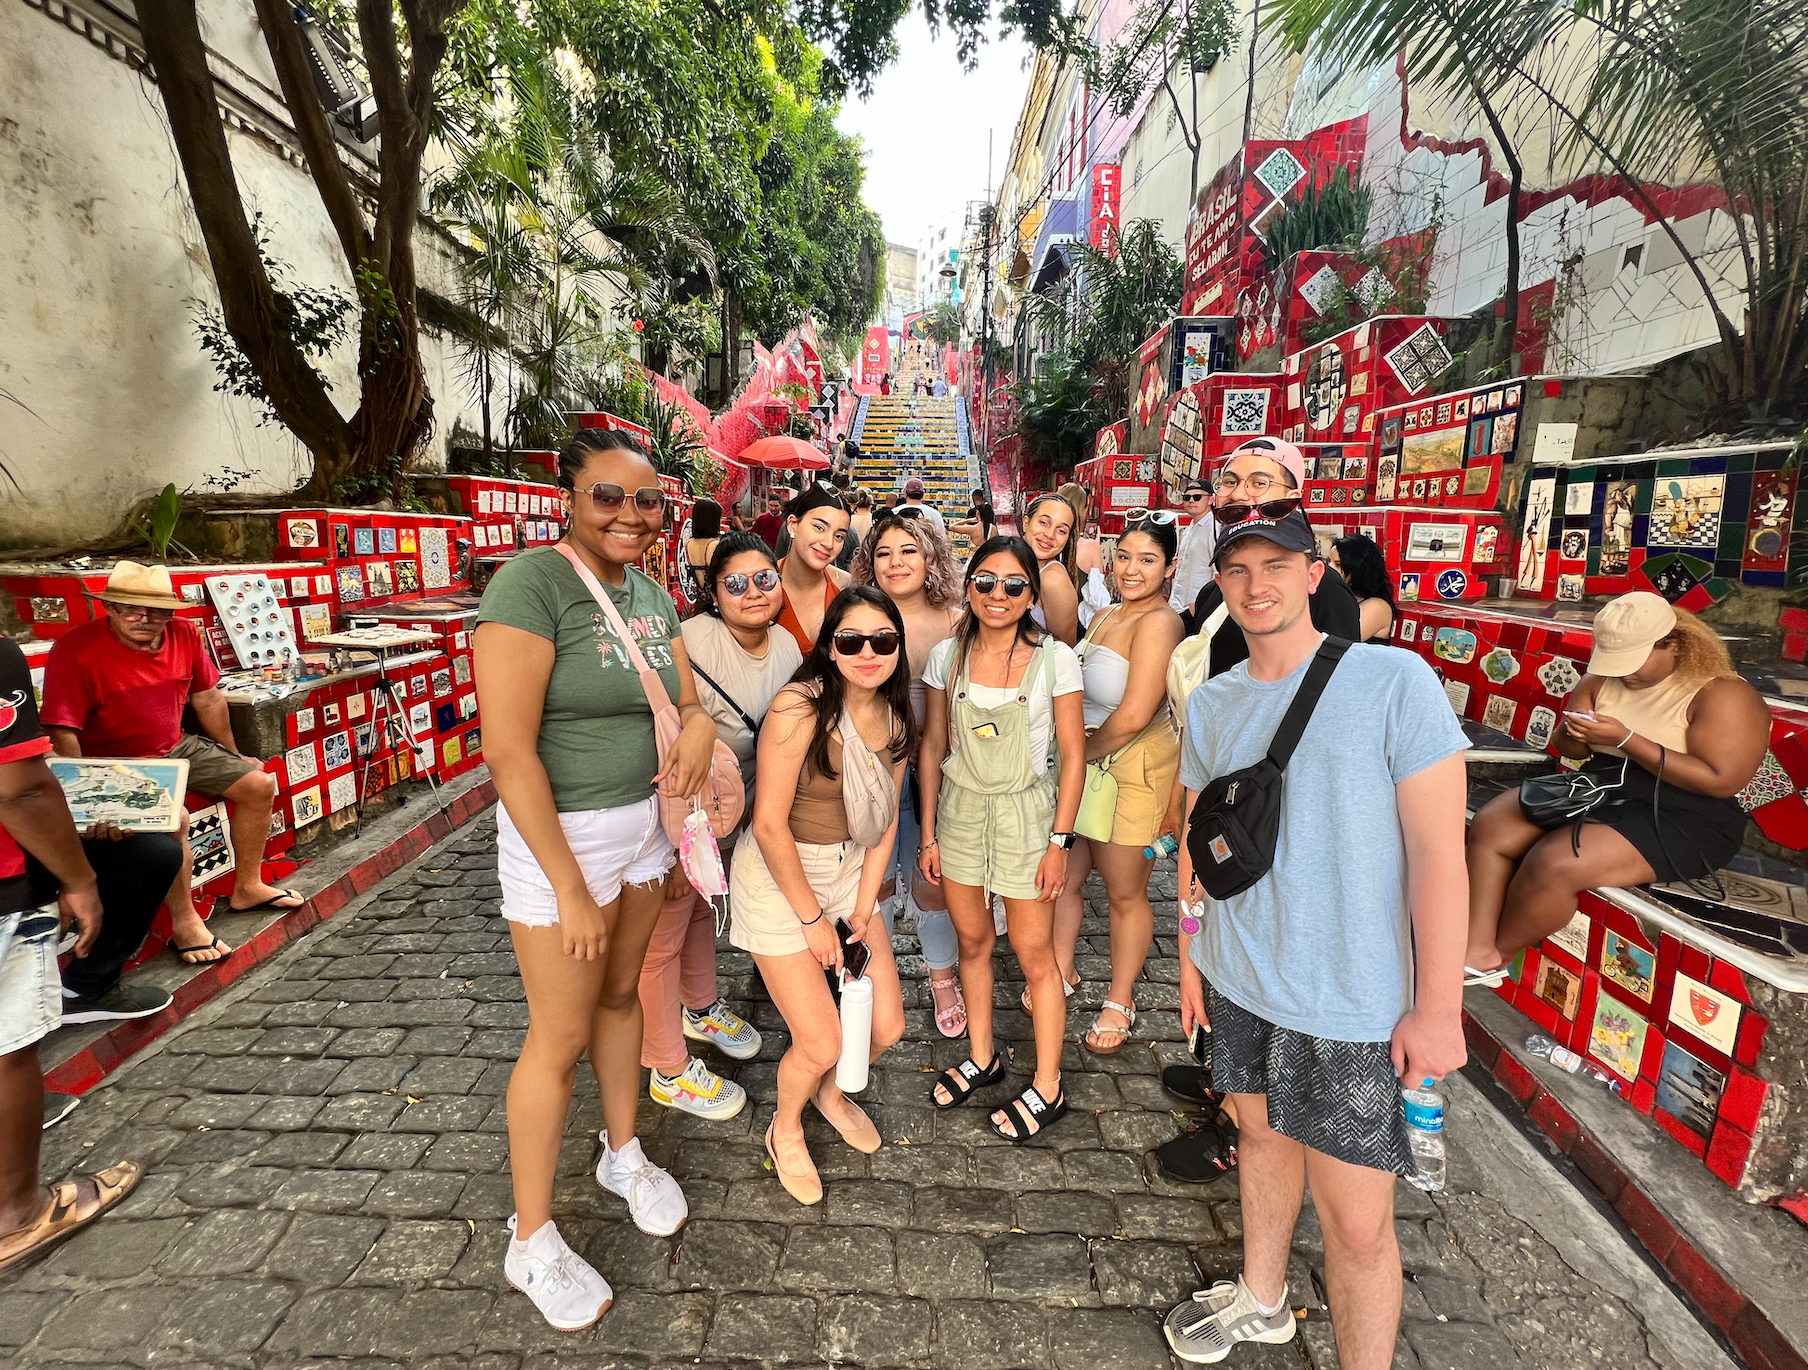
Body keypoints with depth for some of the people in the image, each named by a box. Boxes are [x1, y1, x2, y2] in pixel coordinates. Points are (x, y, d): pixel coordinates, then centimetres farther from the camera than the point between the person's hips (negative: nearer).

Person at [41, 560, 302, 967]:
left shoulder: (184, 634, -4)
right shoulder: (75, 650, -20)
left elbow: (207, 698, 9)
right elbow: (63, 732, -22)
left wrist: (233, 757, 17)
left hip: (180, 749, 7)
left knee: (260, 785, -1)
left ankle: (246, 888, 15)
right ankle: (185, 922, -12)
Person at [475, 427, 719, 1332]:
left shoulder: (653, 595, 4)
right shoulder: (532, 582, -19)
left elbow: (687, 697, 13)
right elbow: (509, 749, -23)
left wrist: (697, 729, -12)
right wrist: (569, 888, -21)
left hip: (643, 824, 7)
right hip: (559, 834, -6)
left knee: (620, 994, 22)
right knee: (562, 1038, 7)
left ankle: (624, 1156, 46)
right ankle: (531, 1243, 30)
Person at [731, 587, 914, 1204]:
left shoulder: (894, 714, -3)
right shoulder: (800, 707, -25)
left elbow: (885, 815, 4)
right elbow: (769, 825, -22)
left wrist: (863, 909, -1)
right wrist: (813, 918, -14)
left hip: (848, 867, 6)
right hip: (778, 874, -6)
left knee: (887, 1026, 9)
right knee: (820, 1045, -2)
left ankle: (831, 1091, 45)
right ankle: (785, 1130, 35)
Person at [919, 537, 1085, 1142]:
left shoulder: (1054, 657, -10)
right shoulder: (947, 656, -2)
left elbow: (1073, 756, -6)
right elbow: (933, 747, 3)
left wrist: (1059, 841, -9)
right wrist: (928, 834, 3)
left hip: (1025, 814, -3)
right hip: (960, 810, 3)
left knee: (1034, 955, 7)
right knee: (973, 940, 16)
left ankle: (1047, 1088, 27)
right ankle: (982, 1057, 39)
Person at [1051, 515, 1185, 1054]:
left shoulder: (1158, 622, -16)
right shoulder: (1105, 617, 11)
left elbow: (1133, 716, -23)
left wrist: (1082, 752, -9)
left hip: (1136, 767, -7)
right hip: (1086, 763, 7)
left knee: (1125, 893, 9)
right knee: (1063, 873, 13)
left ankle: (1120, 1002, 29)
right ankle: (1062, 971, 36)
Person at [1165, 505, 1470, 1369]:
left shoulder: (1394, 681, -13)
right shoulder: (1210, 703, 2)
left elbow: (1438, 850, -13)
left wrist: (1439, 1007, -12)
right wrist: (1190, 956, 13)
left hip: (1353, 1005, -4)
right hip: (1239, 981, 5)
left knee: (1357, 1222, 3)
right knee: (1263, 1134, 24)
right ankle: (1261, 1299, 48)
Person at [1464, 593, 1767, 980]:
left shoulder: (1722, 694, -11)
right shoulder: (1603, 679, 7)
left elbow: (1722, 781, -20)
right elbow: (1568, 749, 14)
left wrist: (1626, 739, -24)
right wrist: (1575, 735, -11)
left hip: (1677, 820, -7)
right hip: (1595, 787, 7)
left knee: (1553, 863, -29)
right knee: (1490, 828, -16)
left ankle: (1496, 955, -5)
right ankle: (1477, 950, -22)